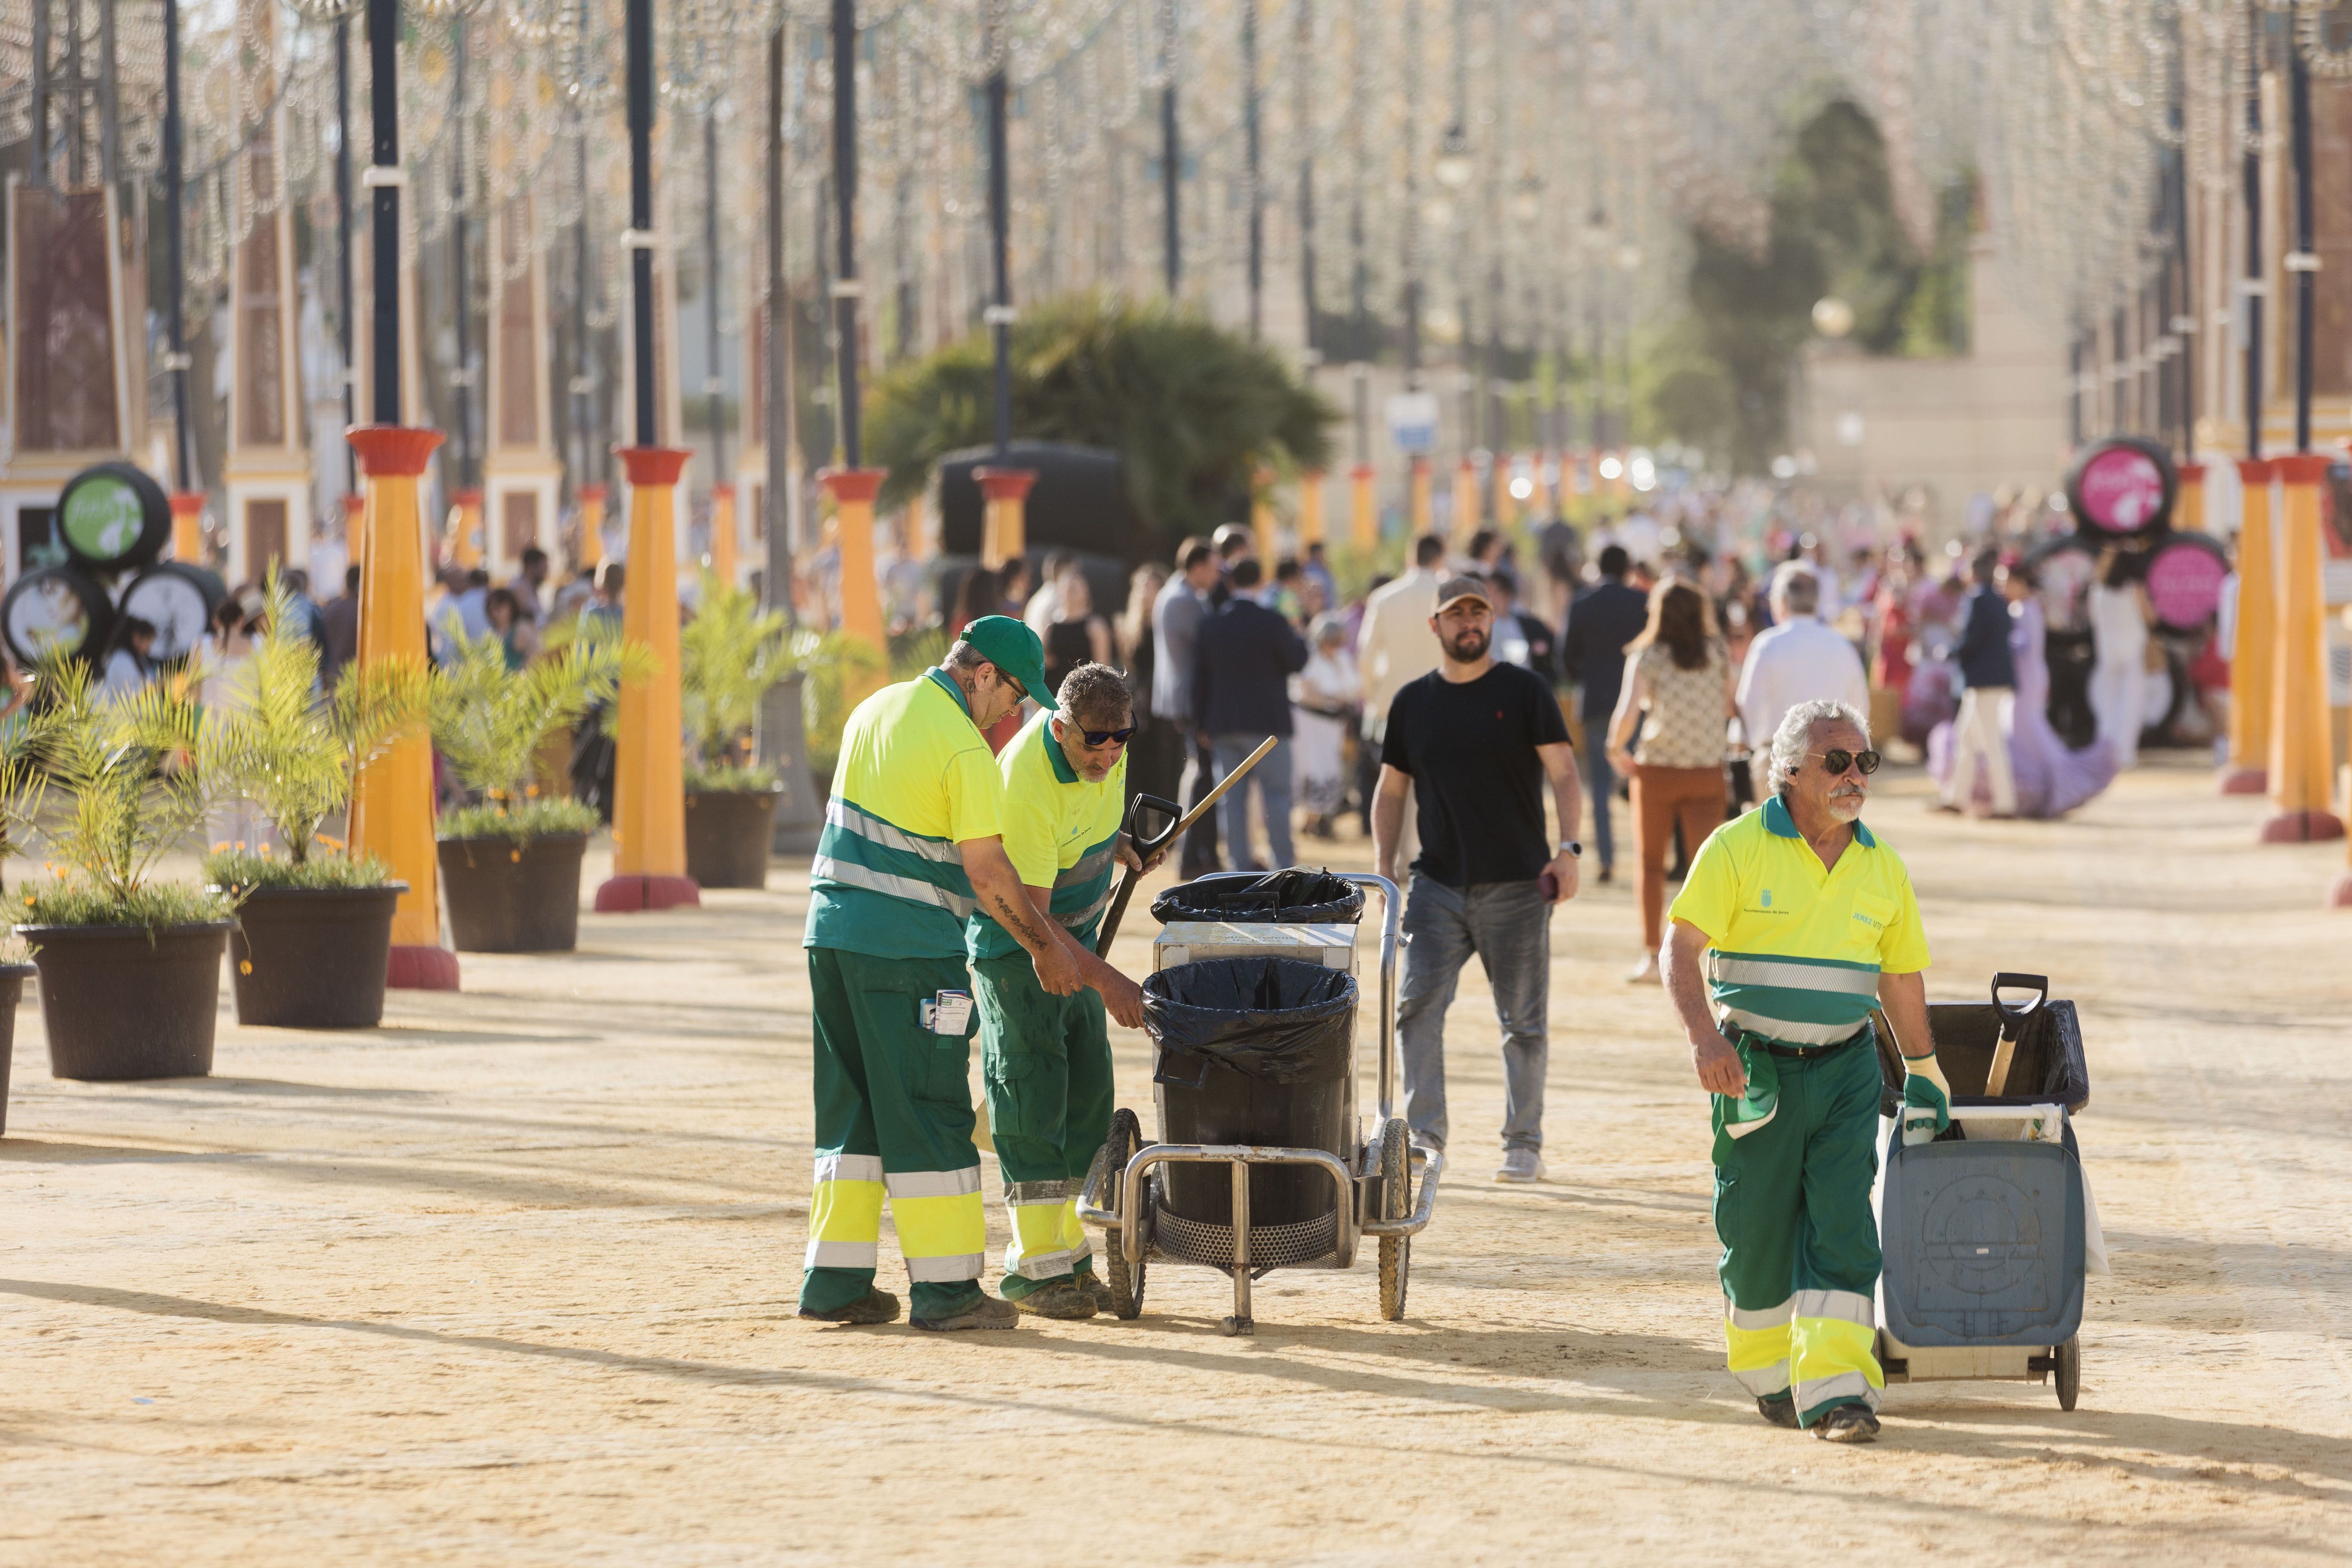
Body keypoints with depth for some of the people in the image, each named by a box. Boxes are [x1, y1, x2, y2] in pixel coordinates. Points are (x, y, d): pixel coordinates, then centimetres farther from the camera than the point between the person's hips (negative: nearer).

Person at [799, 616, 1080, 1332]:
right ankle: (945, 1286, -1)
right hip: (910, 947, -8)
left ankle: (835, 1281, 14)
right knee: (929, 1113, -2)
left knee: (851, 1107, 13)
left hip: (833, 931, 8)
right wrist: (1044, 944, -2)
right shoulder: (965, 749, -14)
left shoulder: (874, 710, 13)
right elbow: (986, 873, -14)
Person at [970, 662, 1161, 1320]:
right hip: (1013, 940, -8)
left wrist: (1118, 847, 4)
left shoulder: (1103, 750, -8)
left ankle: (1070, 1252, 14)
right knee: (1032, 1092, -10)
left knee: (1086, 1088, 7)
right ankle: (1035, 1266, -7)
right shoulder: (1026, 785, -32)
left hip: (1075, 934, 8)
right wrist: (1104, 979, -37)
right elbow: (1029, 913, -32)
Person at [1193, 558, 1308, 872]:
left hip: (1222, 725, 4)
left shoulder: (1211, 623, 3)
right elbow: (1297, 661, -7)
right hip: (1266, 722, -4)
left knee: (1232, 798, 6)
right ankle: (1283, 864, 1)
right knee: (1276, 793, 3)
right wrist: (1300, 640, 14)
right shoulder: (1272, 622, -12)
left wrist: (1202, 723, 11)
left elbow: (1200, 676, 5)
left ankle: (1239, 863, 5)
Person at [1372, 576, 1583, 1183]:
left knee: (1524, 1021, 3)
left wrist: (1567, 848, -16)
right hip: (1438, 883, 2)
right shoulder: (1413, 701, 10)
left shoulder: (1524, 691, 1)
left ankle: (1524, 1143, 13)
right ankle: (1424, 1134, -13)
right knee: (1417, 1003, -13)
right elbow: (1391, 790, 17)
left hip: (1516, 884, -2)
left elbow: (1564, 774, -3)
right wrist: (1384, 866, 5)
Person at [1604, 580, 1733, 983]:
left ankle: (1652, 954, 12)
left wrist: (1615, 750, -1)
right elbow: (1728, 708, 6)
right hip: (1707, 770, 1)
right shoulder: (1717, 654, 0)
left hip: (1657, 770, -1)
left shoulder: (1647, 658, -8)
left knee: (1650, 863, 14)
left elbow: (1627, 714, -18)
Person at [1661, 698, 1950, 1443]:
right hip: (1755, 1069, -2)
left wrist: (1924, 1073, 23)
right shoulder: (1738, 849, -5)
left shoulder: (1882, 868, 8)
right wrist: (1704, 1036, -25)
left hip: (1845, 1072, 2)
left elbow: (1902, 976, 18)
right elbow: (1681, 947, -11)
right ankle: (1765, 1373, 27)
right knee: (1758, 1234, 6)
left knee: (1843, 1228, -10)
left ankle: (1835, 1389, -13)